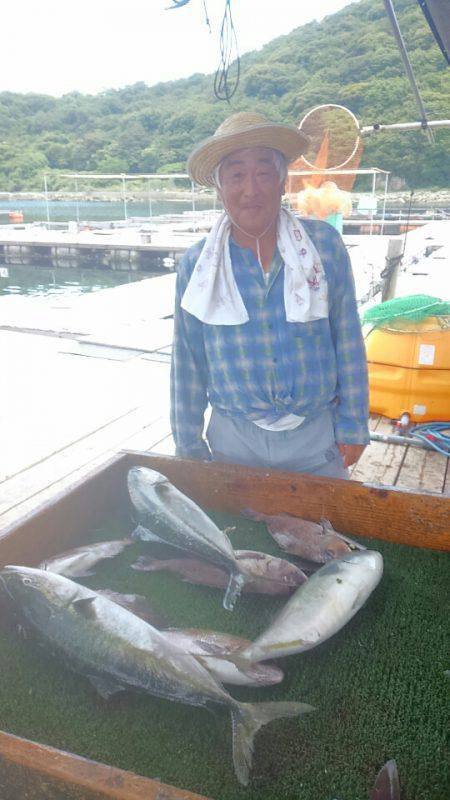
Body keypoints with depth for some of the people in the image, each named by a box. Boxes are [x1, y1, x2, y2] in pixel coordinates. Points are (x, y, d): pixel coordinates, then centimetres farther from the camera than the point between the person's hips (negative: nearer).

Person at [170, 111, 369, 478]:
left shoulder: (325, 244, -5)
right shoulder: (195, 264, -5)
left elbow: (348, 341, 0)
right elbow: (188, 365, 1)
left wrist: (353, 425, 1)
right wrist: (189, 447, 4)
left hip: (318, 437, 1)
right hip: (233, 440, 0)